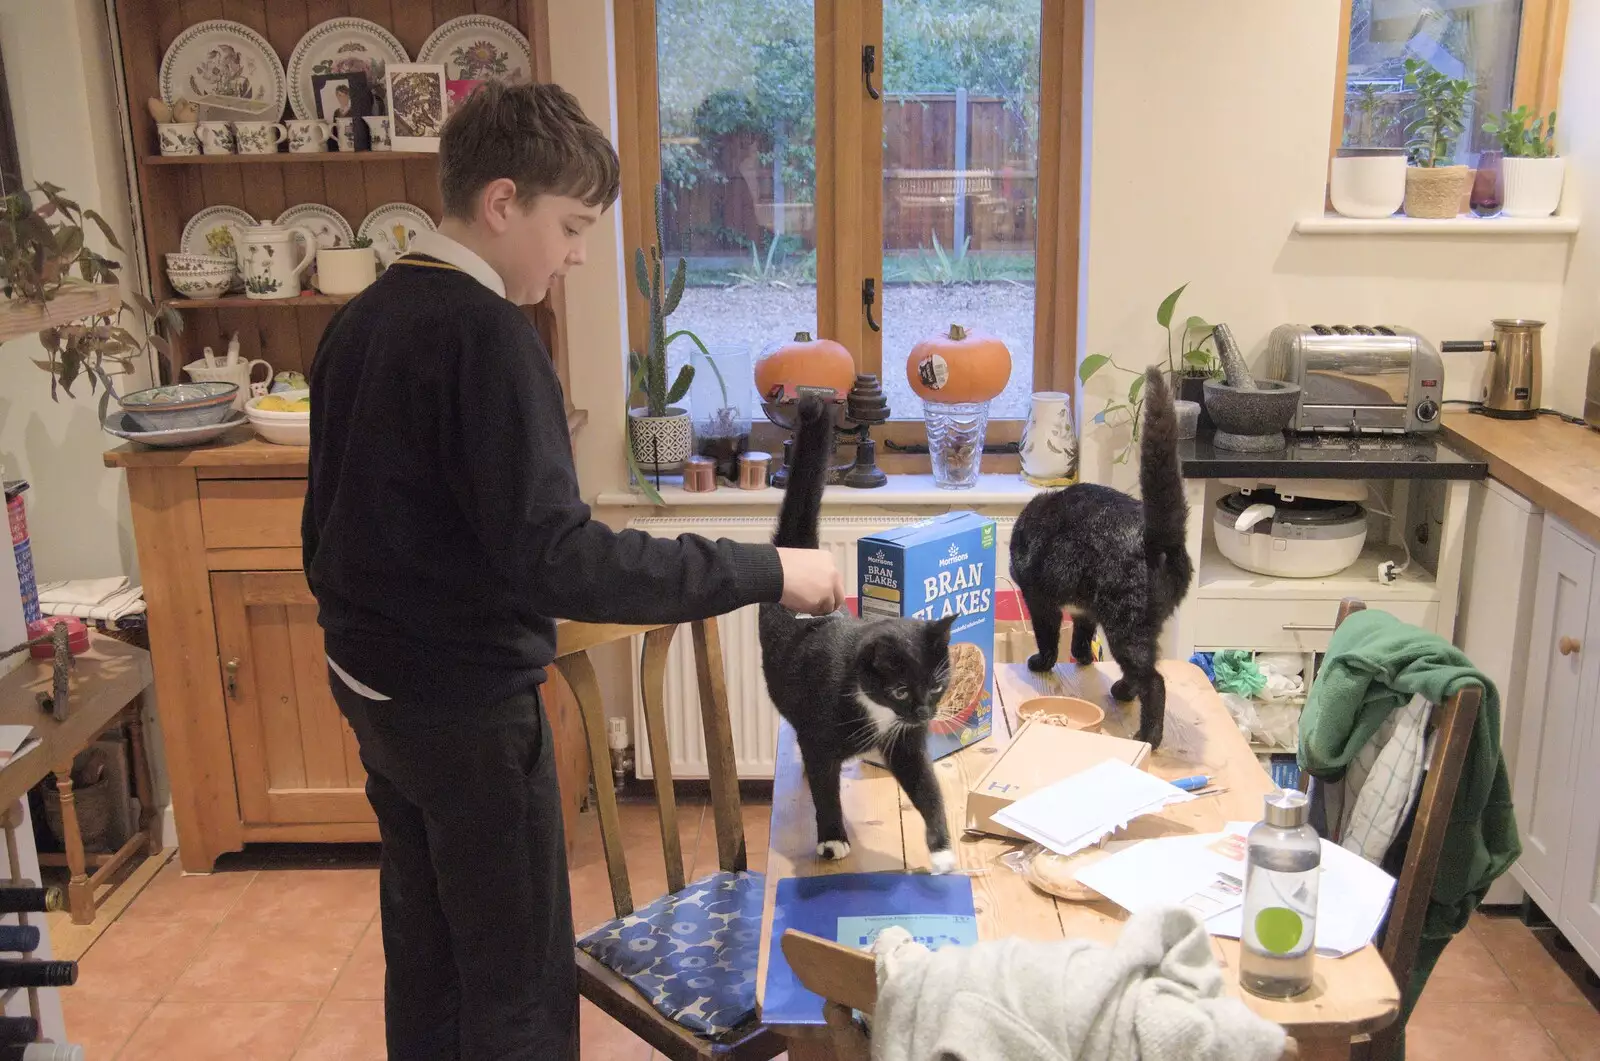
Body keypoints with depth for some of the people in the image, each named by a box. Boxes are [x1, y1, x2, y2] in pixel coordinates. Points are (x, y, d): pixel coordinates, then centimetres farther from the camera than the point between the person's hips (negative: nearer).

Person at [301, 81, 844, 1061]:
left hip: (373, 684, 9)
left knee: (425, 951, 21)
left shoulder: (362, 320, 6)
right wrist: (765, 572, -27)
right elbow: (554, 558, -30)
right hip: (466, 704, -9)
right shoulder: (483, 333, -21)